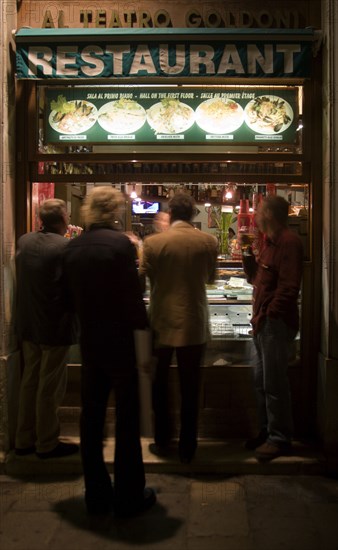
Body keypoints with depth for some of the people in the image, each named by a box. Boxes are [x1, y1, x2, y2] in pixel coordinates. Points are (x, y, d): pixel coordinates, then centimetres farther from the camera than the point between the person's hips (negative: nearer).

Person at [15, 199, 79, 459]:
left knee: (30, 382, 18)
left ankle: (24, 440, 29)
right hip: (55, 327, -7)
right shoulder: (66, 247, -20)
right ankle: (47, 444, 20)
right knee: (50, 388, 6)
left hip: (28, 324, 7)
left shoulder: (24, 241, 0)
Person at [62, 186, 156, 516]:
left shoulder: (72, 247, 2)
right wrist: (142, 330, -6)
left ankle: (96, 495, 26)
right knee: (127, 420, 7)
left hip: (88, 342, 6)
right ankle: (128, 497, 19)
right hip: (120, 342, -5)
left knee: (91, 417, 14)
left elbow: (71, 295, 8)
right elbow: (132, 295, -18)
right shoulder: (120, 243, -16)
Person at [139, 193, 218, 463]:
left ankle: (162, 442, 26)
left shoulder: (153, 242, -11)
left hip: (162, 322, 0)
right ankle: (187, 447, 19)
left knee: (159, 383, 17)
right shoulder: (208, 241, -6)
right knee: (190, 388, 11)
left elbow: (145, 277, 2)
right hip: (194, 323, 1)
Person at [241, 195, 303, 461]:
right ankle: (267, 431, 28)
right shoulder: (269, 242, 18)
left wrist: (267, 315, -18)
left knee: (274, 383, -3)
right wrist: (248, 255, 7)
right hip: (263, 321, 10)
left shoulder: (289, 242, -14)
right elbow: (256, 278, 21)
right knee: (262, 381, 15)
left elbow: (288, 286, -21)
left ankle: (280, 438, 10)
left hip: (276, 322, -10)